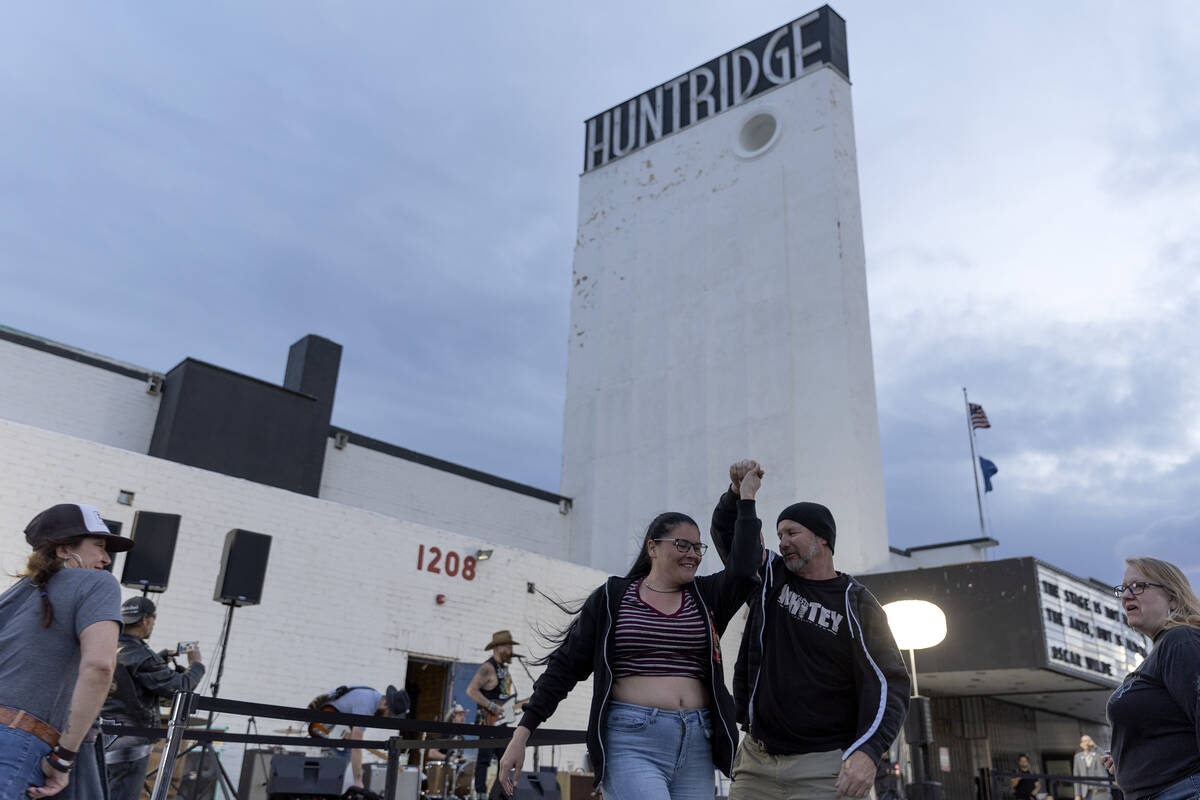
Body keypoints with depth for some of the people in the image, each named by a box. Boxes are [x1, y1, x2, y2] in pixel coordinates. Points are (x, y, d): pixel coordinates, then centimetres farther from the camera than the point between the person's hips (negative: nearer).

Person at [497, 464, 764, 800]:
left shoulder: (706, 596, 11)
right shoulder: (611, 598, 3)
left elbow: (744, 569, -8)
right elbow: (565, 667, 2)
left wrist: (746, 497, -1)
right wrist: (521, 733, -3)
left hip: (695, 747, 4)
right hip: (630, 744, -4)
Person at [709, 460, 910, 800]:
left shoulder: (857, 604, -3)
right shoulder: (770, 576, 10)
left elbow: (888, 684, -9)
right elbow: (726, 532, 21)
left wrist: (868, 751, -23)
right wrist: (738, 492, 2)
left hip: (824, 767, -4)